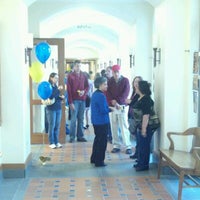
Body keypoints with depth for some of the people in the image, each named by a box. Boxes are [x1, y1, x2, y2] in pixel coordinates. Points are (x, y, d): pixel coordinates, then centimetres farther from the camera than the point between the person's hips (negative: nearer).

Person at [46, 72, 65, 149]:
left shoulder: (56, 86, 12)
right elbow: (51, 96, -21)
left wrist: (62, 97, -2)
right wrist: (58, 90, -23)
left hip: (58, 109, 6)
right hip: (51, 109, -6)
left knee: (57, 126, 8)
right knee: (52, 126, -1)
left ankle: (56, 142, 16)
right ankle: (51, 143, 8)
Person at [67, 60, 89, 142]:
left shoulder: (83, 75, 10)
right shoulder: (70, 75, -2)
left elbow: (87, 86, 16)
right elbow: (69, 90, -6)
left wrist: (84, 91, -8)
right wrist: (70, 102, -12)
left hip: (82, 100, 4)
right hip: (74, 100, -4)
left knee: (81, 119, 7)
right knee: (73, 119, -3)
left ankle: (80, 136, 14)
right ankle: (72, 136, 5)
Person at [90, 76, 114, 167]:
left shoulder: (94, 94, 10)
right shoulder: (101, 96, -20)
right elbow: (103, 110, -23)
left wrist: (108, 108, 6)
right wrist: (111, 109, -7)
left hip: (96, 121, 10)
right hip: (102, 122, -10)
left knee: (97, 139, 20)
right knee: (102, 141, 0)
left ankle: (94, 159, 29)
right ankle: (99, 161, 7)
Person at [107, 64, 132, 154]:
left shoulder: (125, 80, 1)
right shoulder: (110, 81, 8)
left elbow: (125, 93, -8)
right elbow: (108, 92, 0)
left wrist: (117, 102, -17)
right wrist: (112, 101, -17)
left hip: (122, 106, -3)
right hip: (112, 106, 3)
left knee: (124, 127, -4)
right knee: (114, 127, 4)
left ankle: (128, 146, 1)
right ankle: (116, 145, 13)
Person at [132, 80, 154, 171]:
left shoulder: (146, 99, -19)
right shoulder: (140, 98, 12)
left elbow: (146, 115, -23)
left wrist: (144, 129, -23)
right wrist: (139, 127, 21)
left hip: (146, 127, -10)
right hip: (140, 126, 10)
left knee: (144, 146, -1)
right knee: (140, 145, 17)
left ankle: (144, 165, 9)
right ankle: (140, 163, 28)